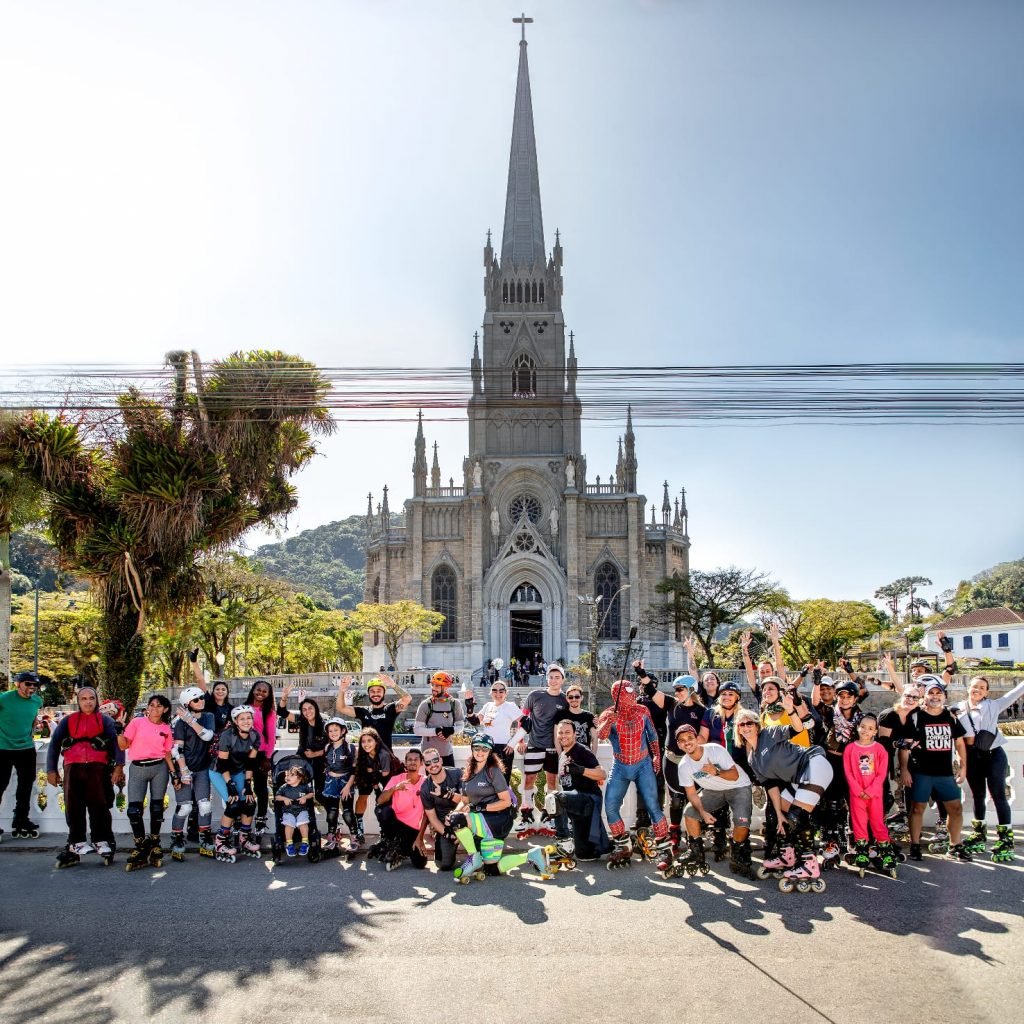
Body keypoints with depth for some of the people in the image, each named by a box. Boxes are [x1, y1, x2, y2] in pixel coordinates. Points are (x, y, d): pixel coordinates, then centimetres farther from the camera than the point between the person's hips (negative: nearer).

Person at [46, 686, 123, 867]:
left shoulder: (104, 720, 12)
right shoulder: (68, 720, 17)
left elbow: (116, 741, 1)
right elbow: (55, 743, 12)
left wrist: (119, 765, -14)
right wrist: (51, 770, 1)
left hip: (98, 768, -2)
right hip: (73, 767, 2)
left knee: (99, 805, -4)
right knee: (74, 806, 1)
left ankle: (102, 842, 3)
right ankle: (77, 843, 9)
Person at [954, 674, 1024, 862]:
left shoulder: (993, 705, 3)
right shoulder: (959, 709, 6)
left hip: (994, 755, -2)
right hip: (973, 757, 3)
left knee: (998, 794, -6)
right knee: (977, 795, 14)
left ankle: (1006, 840, -3)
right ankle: (978, 835, 26)